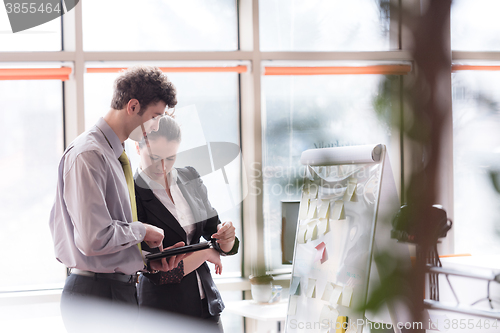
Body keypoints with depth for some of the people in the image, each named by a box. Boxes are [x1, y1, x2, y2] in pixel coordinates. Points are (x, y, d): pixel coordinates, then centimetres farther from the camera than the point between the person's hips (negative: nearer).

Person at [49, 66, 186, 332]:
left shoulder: (115, 155, 15)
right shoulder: (89, 155, -17)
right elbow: (93, 238, -25)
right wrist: (142, 231, -10)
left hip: (121, 289, 10)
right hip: (97, 294, -10)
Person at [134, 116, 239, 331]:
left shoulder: (189, 178, 4)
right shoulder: (132, 196, -16)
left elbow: (211, 229, 10)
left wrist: (226, 239, -13)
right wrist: (206, 253, -8)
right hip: (162, 311, -5)